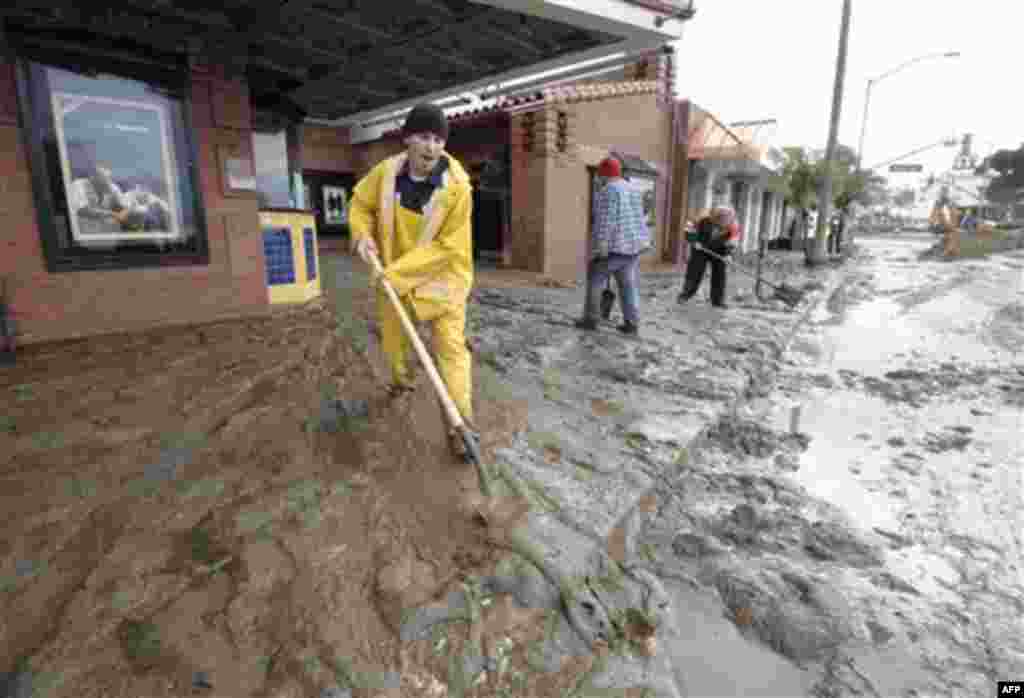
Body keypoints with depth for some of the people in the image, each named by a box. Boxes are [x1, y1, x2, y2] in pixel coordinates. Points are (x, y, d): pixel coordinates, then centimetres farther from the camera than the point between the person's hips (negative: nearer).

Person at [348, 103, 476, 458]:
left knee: (451, 348, -8)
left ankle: (460, 425, -2)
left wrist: (399, 271, -25)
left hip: (441, 277, -4)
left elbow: (447, 247, -23)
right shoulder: (386, 172, -12)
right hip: (394, 275, 4)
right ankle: (401, 381, 53)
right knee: (393, 339, 21)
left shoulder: (456, 187, -24)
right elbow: (360, 202, 8)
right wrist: (362, 234, -12)